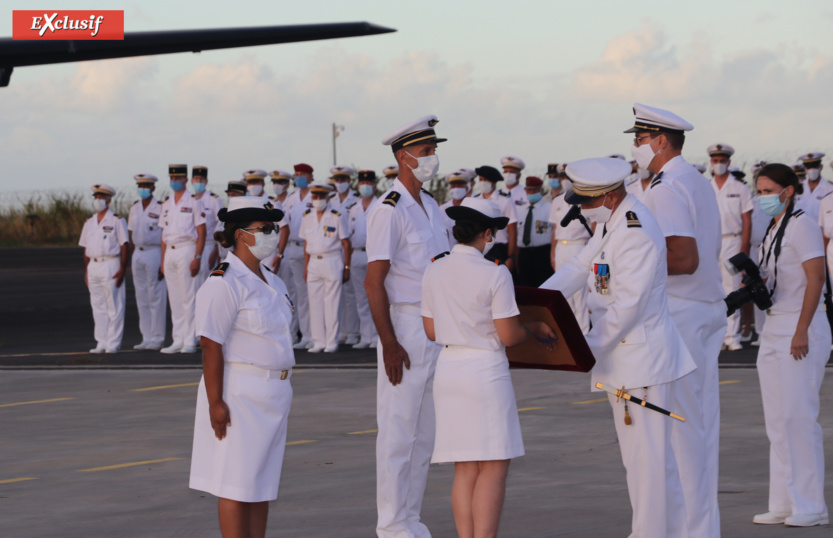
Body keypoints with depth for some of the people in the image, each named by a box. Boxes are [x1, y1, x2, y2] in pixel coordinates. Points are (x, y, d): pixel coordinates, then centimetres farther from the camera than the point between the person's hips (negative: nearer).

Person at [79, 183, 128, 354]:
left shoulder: (116, 221, -1)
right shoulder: (89, 223, 16)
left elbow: (124, 246, -6)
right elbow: (86, 249, 18)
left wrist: (122, 269, -14)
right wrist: (86, 272, 12)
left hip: (111, 265, -6)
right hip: (94, 266, 6)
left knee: (114, 307, -4)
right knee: (98, 307, 6)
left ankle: (113, 343, -2)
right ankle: (101, 343, 10)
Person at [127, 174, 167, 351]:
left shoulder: (160, 208, -7)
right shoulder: (134, 209, 13)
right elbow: (131, 235, 16)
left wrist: (164, 263, -14)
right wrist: (131, 260, 12)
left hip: (154, 254, -7)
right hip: (138, 254, 7)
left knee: (156, 298, -5)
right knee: (141, 298, 8)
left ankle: (157, 338, -1)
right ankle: (147, 338, 13)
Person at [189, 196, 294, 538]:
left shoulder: (271, 282, 15)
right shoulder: (223, 284, -14)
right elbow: (211, 346, -18)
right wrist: (215, 402, -22)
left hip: (273, 394, 9)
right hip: (240, 394, -9)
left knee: (263, 482, 11)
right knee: (237, 484, -5)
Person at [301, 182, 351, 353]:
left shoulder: (337, 217, -3)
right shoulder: (307, 217, 10)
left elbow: (346, 243, -1)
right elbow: (306, 244, 15)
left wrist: (346, 268, -4)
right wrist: (306, 268, 11)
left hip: (332, 261, -4)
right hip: (314, 263, 4)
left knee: (332, 303, -4)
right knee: (315, 303, 3)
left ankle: (332, 342, 0)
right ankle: (318, 342, 9)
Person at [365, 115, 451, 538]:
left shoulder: (431, 207, 14)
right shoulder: (389, 210, -12)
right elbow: (374, 283, -16)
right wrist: (390, 344, -20)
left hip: (436, 329, 8)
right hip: (405, 331, -8)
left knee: (424, 434, 12)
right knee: (398, 433, -3)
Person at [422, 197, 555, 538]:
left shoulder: (434, 271, 4)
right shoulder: (495, 275, -13)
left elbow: (431, 331, 10)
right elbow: (508, 336, -12)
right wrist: (535, 328, 7)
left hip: (448, 367, 6)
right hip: (485, 370, -6)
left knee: (465, 469, 10)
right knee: (493, 466, -1)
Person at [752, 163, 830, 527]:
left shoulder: (801, 226, -11)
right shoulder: (773, 229, 16)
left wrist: (802, 331, -22)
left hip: (800, 330, -9)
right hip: (773, 330, 9)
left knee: (798, 416, -10)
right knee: (777, 421, 8)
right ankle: (783, 504, 12)